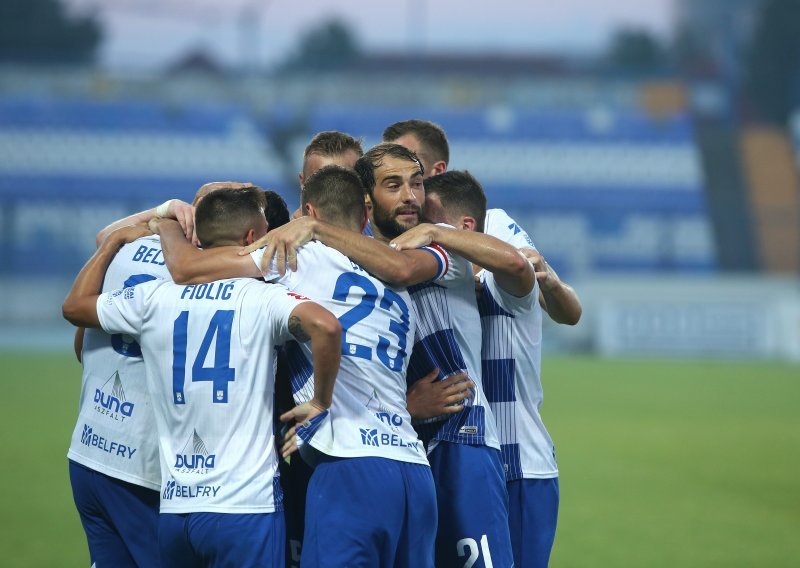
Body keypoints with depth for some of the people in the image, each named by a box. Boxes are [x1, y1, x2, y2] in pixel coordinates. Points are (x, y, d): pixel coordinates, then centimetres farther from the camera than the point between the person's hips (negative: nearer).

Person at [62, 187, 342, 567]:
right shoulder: (261, 298, -7)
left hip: (174, 508, 5)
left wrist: (113, 242, 36)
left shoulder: (155, 300, 6)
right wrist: (320, 403, -12)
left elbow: (74, 306, 23)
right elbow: (325, 326, -26)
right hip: (245, 505, -5)